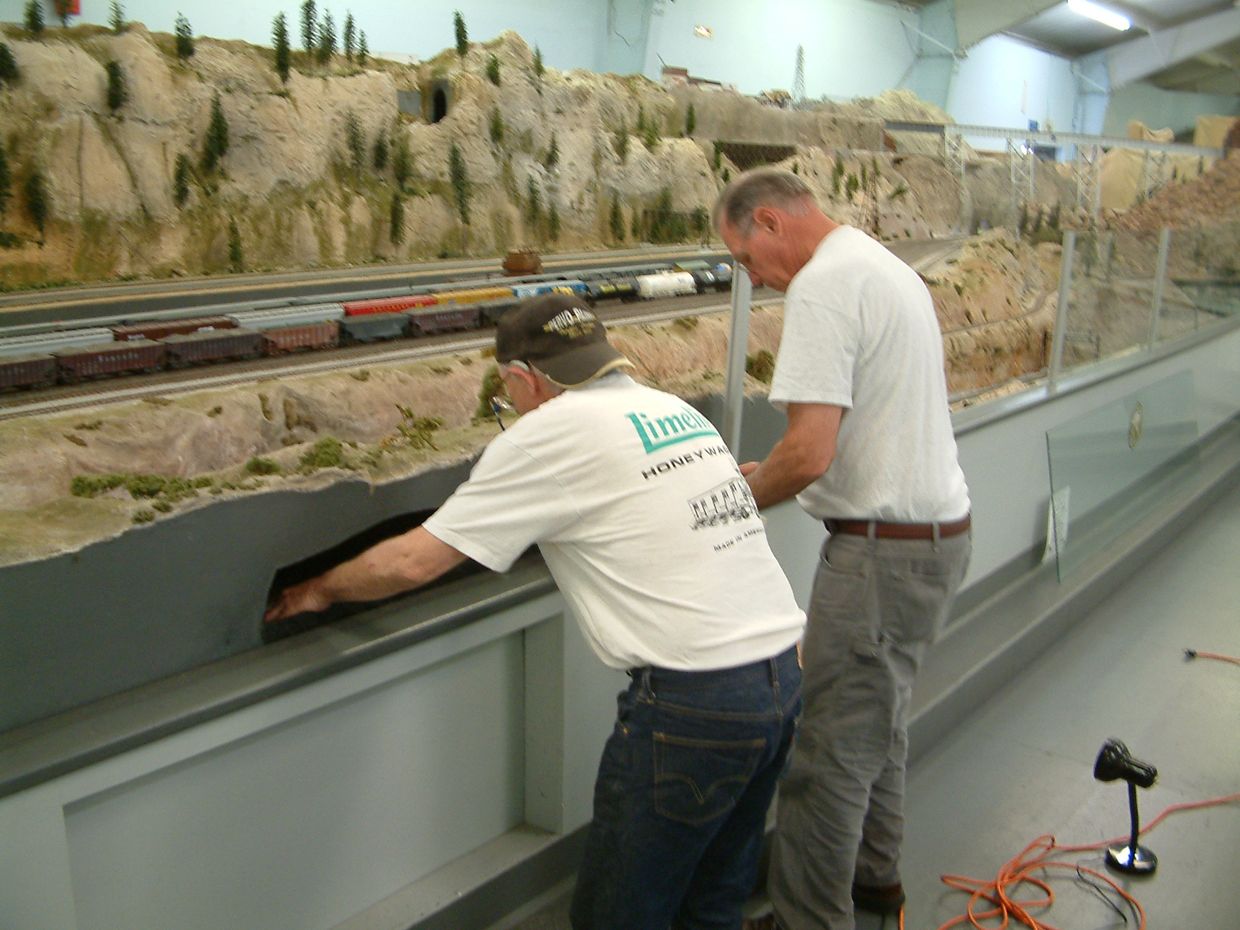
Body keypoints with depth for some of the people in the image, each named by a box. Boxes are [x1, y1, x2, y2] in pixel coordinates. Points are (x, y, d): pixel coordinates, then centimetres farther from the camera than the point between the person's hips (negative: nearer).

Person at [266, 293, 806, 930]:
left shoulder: (550, 432, -7)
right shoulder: (676, 409, 14)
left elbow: (413, 562, -5)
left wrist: (320, 590, 14)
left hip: (694, 702, -8)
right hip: (786, 673, 8)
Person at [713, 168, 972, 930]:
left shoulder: (823, 284, -18)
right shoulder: (887, 265, 14)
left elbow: (810, 452, -26)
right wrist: (767, 475, 14)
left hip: (882, 549, -11)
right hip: (941, 529, 11)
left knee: (831, 751, 1)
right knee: (881, 718, 25)